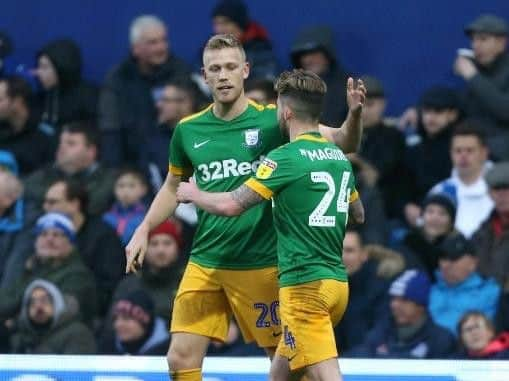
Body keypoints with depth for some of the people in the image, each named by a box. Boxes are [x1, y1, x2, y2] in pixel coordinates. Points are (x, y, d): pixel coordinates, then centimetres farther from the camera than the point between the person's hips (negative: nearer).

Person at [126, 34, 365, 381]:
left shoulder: (272, 121, -4)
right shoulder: (188, 131, 4)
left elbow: (344, 143, -6)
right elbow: (173, 187, 21)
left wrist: (354, 113, -25)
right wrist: (144, 230, 12)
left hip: (261, 263, -2)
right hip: (205, 263, 3)